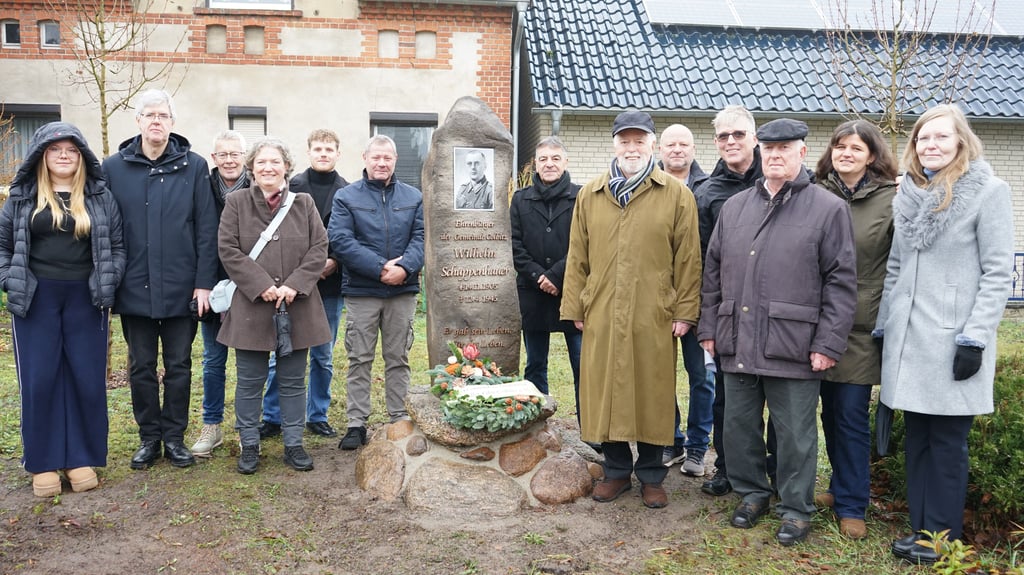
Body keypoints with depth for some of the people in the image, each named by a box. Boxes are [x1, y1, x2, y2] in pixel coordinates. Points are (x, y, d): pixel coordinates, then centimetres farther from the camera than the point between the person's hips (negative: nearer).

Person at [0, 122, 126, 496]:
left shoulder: (100, 196, 6)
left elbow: (116, 246, 7)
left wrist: (107, 286, -5)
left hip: (85, 299, 0)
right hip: (36, 300, 0)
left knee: (87, 379, 4)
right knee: (39, 380, 3)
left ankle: (82, 458, 17)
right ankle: (43, 463, 15)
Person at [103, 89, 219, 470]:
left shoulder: (194, 166, -1)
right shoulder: (113, 168, 2)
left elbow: (206, 228, -3)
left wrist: (204, 281, -8)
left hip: (181, 288, -1)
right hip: (134, 288, 1)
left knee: (179, 367, 9)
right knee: (142, 367, 11)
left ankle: (174, 438, 23)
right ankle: (149, 438, 25)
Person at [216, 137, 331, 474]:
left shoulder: (304, 204, 7)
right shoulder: (236, 203, 3)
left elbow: (319, 248, 1)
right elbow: (228, 250, -4)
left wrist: (294, 285, -12)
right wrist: (261, 285, -14)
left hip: (297, 306, 2)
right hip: (251, 306, -1)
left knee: (293, 381, 10)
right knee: (250, 381, 7)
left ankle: (293, 444, 22)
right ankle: (249, 445, 21)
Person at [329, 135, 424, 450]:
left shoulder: (413, 197, 8)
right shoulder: (346, 196, 1)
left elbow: (422, 237, 0)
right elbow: (340, 239, -10)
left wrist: (404, 267, -18)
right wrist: (380, 267, -18)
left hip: (403, 291, 2)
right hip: (361, 291, -2)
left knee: (398, 359, 11)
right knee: (360, 360, 5)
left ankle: (400, 419, 21)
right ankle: (357, 424, 14)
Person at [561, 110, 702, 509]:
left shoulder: (677, 196, 2)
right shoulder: (590, 195, 10)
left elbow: (688, 260, 0)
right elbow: (577, 257, 9)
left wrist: (685, 311, -4)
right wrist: (575, 307, 5)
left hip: (654, 318, -2)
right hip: (602, 316, 2)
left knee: (653, 395, 7)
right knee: (605, 392, 8)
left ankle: (651, 476, 24)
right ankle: (617, 471, 26)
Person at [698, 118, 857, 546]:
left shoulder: (829, 209, -1)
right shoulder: (734, 207, 13)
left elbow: (842, 281, -4)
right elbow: (713, 271, 15)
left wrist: (828, 343, -9)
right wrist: (709, 328, 10)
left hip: (792, 346, -4)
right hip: (737, 343, 5)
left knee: (795, 433, 6)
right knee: (739, 425, 14)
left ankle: (795, 508, 24)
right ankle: (751, 492, 33)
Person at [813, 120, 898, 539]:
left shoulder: (891, 199, -3)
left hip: (862, 327, -3)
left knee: (852, 415, 2)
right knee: (830, 412, 13)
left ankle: (851, 505, 16)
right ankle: (842, 486, 31)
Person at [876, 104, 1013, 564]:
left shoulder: (988, 191, -4)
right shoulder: (908, 194, 12)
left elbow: (997, 272, -8)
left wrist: (975, 338, -14)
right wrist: (882, 326, 11)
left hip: (952, 341, -5)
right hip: (908, 338, 5)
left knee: (946, 442, 2)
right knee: (917, 438, 11)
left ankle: (942, 539, 14)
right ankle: (921, 528, 22)